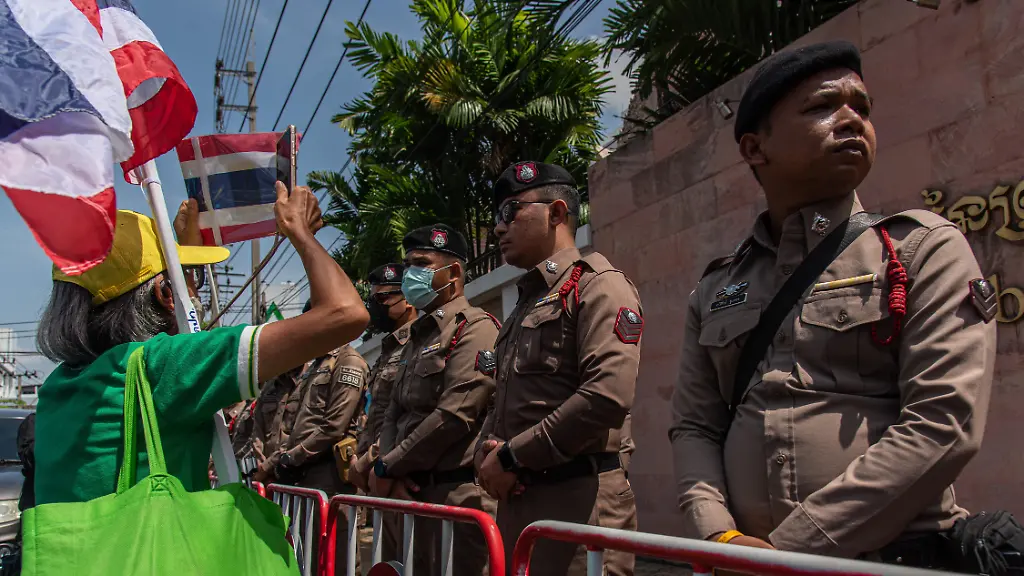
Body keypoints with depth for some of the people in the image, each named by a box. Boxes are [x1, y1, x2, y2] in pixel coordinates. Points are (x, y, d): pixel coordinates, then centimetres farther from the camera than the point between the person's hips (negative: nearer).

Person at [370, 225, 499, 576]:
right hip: (411, 491, 8)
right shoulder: (417, 337, 18)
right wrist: (391, 473, -3)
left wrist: (386, 467, -11)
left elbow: (453, 417, -19)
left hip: (456, 493, -8)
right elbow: (392, 416, 16)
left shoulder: (474, 328, -10)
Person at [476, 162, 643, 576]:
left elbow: (608, 397, -21)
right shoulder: (526, 305, 21)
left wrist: (511, 457, -14)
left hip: (577, 499, -8)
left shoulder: (598, 286, -6)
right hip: (516, 498, 8)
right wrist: (486, 452, 2)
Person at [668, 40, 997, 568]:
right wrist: (720, 536, -13)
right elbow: (693, 426, 5)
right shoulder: (715, 289, 7)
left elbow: (944, 425, -12)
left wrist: (786, 547, -16)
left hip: (891, 557, -2)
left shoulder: (925, 248, -2)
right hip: (741, 557, 3)